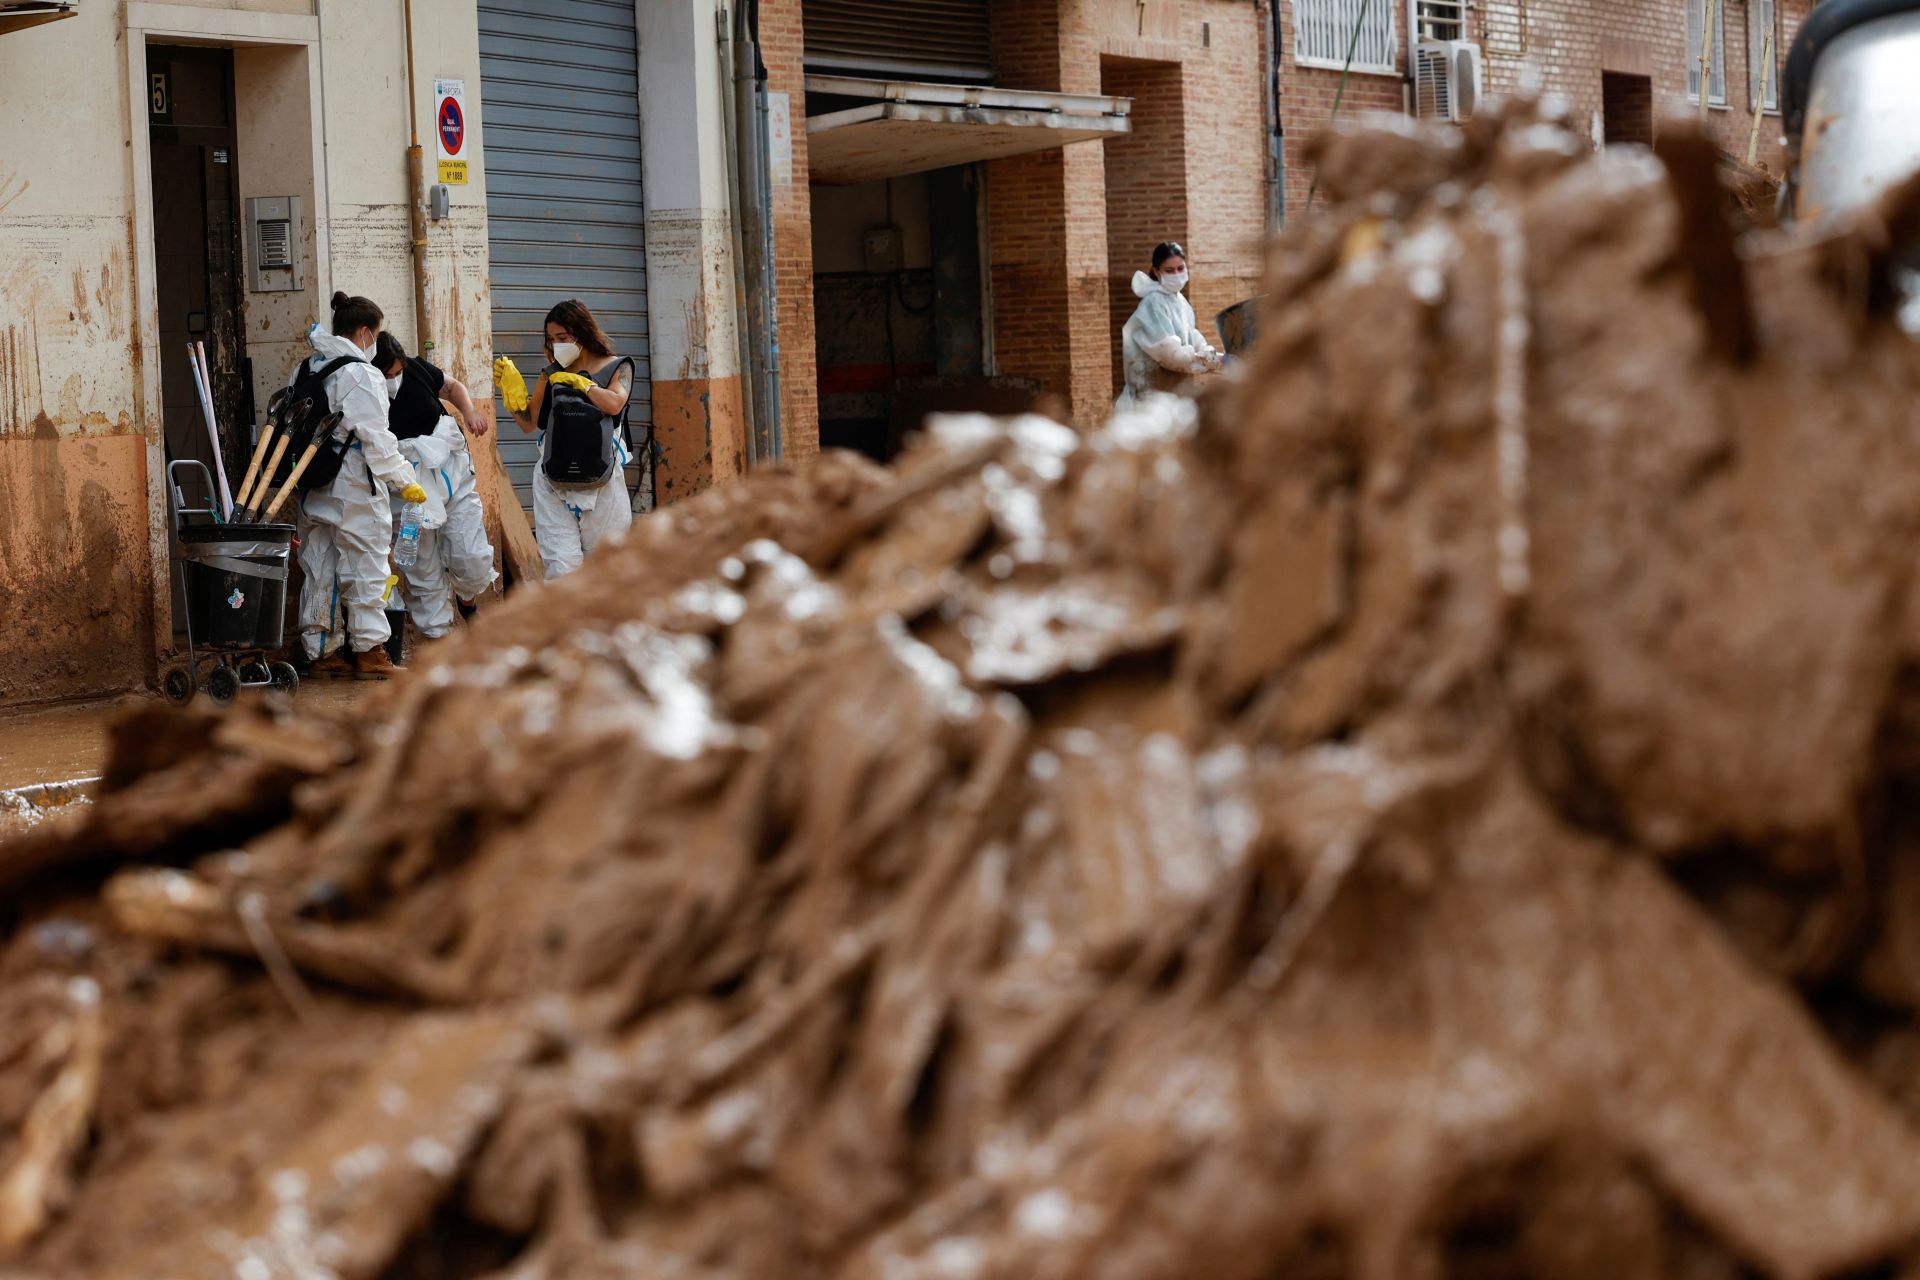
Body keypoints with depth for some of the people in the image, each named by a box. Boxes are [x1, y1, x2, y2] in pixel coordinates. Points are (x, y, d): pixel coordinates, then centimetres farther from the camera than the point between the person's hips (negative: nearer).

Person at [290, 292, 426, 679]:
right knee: (365, 571, 1)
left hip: (311, 489, 7)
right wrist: (406, 480, -8)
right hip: (353, 492, -7)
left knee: (319, 571, 11)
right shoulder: (360, 374, -13)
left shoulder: (303, 369, 11)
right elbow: (376, 438, -16)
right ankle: (369, 652, 3)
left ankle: (320, 652, 16)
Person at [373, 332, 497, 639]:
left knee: (472, 560, -2)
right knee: (423, 572, 6)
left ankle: (467, 600, 30)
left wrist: (469, 411, -3)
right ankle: (436, 636, 20)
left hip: (456, 478, 3)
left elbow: (452, 386, 15)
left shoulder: (416, 369, -6)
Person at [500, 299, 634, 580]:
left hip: (600, 481, -1)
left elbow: (614, 404, -14)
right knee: (561, 569, -13)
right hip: (555, 481, 1)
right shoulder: (552, 374, 13)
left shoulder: (616, 367, 6)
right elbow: (528, 422, 12)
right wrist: (510, 387, 1)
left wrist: (578, 381, -6)